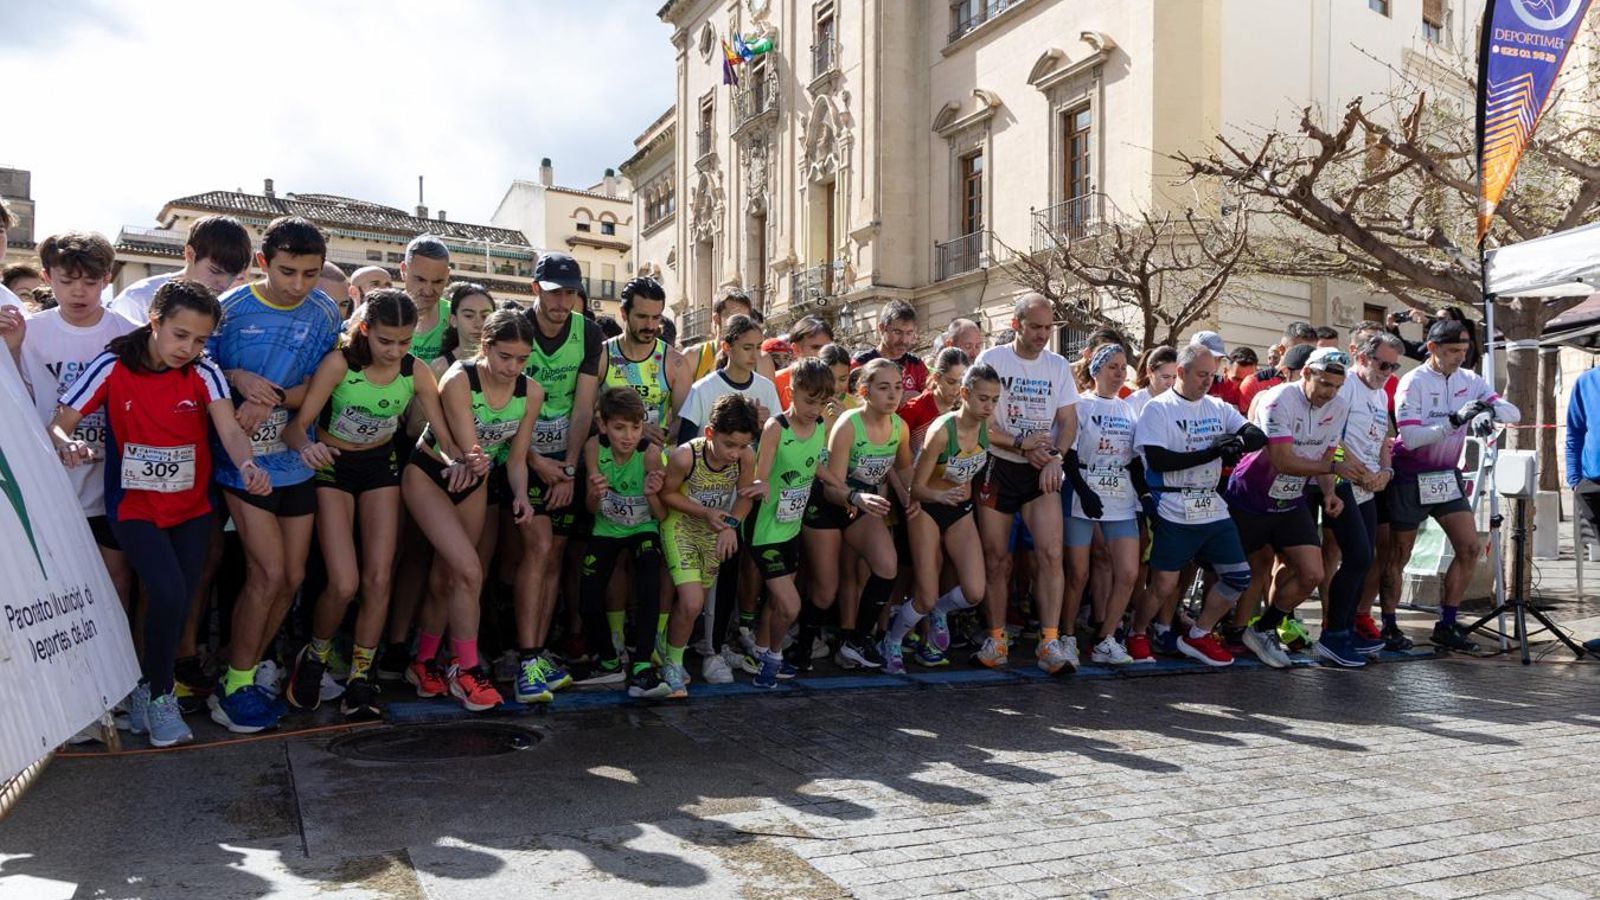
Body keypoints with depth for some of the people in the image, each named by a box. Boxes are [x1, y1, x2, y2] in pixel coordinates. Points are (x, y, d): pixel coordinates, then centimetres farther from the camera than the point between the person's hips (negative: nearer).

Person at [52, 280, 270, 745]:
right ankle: (159, 694, 4)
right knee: (168, 592, -19)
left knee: (180, 601, 3)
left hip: (192, 507, 3)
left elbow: (230, 431, -20)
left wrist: (248, 466, -42)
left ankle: (146, 687, 30)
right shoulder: (113, 367, -10)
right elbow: (58, 424, -9)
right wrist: (67, 445, -33)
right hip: (134, 506, -3)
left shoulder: (204, 373, -7)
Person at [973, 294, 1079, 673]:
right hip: (998, 468, -2)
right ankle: (996, 638, 15)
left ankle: (1050, 640, -9)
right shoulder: (992, 359, -2)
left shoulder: (1058, 365, 8)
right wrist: (1022, 445, -15)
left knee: (1051, 553, -12)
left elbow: (1069, 422, 7)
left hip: (1042, 472, 2)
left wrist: (1055, 456, -11)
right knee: (996, 558, 3)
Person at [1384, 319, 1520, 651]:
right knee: (1398, 556, 2)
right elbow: (1410, 438, -23)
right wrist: (1454, 421, -33)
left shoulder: (1470, 380, 2)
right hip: (1411, 479, -6)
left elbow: (1514, 413, -6)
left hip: (1448, 476, 6)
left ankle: (1446, 626, 8)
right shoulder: (1413, 383, -15)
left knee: (1470, 549, -1)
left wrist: (1490, 410, -27)